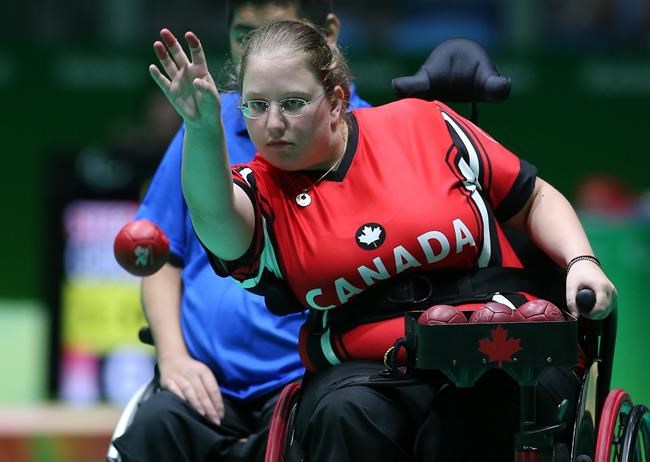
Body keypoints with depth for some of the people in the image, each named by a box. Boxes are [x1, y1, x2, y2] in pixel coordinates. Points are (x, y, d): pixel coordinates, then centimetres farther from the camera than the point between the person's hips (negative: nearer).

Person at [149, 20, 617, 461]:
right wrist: (204, 127, -40)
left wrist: (581, 261, -2)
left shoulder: (425, 125, 6)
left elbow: (535, 199, 17)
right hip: (366, 369, 1)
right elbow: (214, 216, -22)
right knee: (345, 415, -34)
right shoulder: (261, 190, 5)